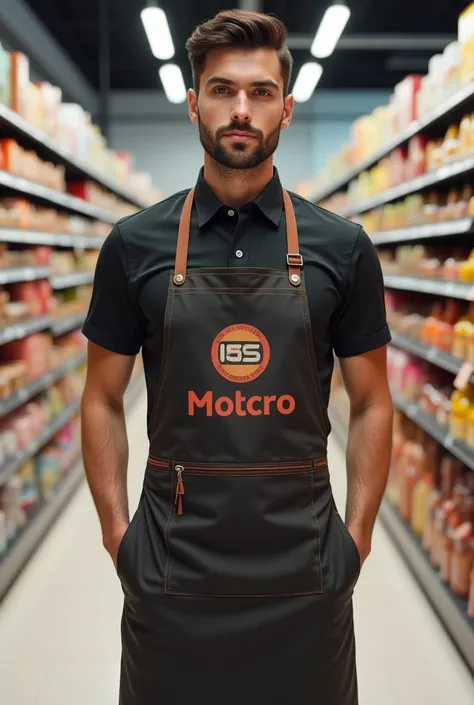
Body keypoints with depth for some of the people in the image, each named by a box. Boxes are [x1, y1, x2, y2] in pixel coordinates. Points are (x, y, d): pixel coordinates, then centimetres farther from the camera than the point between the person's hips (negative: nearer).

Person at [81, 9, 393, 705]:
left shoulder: (342, 247, -1)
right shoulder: (135, 244, -1)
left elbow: (371, 403, 4)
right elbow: (103, 399, 4)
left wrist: (357, 534, 0)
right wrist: (117, 531, 0)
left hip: (303, 561, 1)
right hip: (171, 561, 0)